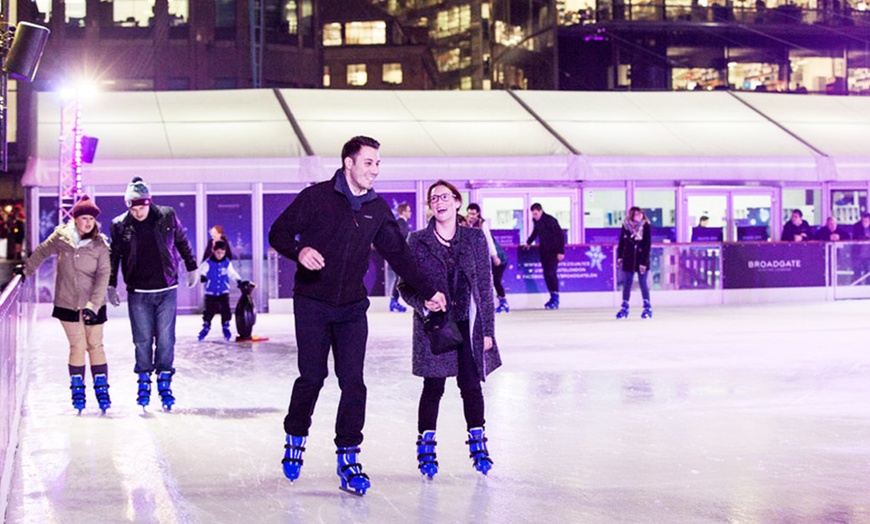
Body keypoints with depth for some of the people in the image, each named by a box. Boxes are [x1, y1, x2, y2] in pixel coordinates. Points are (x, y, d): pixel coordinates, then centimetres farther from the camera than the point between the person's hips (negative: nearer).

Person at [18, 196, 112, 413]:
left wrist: (93, 304, -18)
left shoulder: (100, 244, -7)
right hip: (67, 303, 0)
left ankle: (101, 389, 14)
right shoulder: (61, 236, -4)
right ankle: (77, 389, 12)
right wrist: (26, 270, 14)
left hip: (93, 305, 0)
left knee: (95, 346, 4)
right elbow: (42, 252, 13)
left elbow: (103, 276, -11)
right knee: (77, 347, 0)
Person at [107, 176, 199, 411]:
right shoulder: (120, 225, -2)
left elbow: (182, 242, 13)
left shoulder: (167, 216, -2)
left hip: (167, 290, 0)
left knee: (165, 339, 0)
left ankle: (164, 383, 9)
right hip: (138, 293, 0)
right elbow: (114, 257, 8)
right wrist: (111, 286, 6)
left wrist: (191, 268, 19)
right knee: (142, 340, 3)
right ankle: (144, 383, 15)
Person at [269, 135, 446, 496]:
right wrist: (299, 251, -25)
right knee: (312, 376, -2)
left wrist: (428, 291, 15)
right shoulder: (316, 197, -7)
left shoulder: (377, 209, 6)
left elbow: (397, 253, 14)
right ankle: (295, 438, 24)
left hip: (352, 307, 3)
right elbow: (278, 233, -4)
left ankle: (348, 459, 3)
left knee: (353, 382, -4)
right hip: (312, 304, -3)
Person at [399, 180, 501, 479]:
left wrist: (487, 328, 1)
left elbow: (485, 285, 4)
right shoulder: (418, 241, 0)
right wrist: (424, 301, -19)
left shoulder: (474, 238, 3)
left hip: (467, 324, 1)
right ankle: (426, 446, 15)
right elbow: (405, 285, 2)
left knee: (471, 385, 6)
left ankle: (477, 442, 21)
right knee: (433, 387, 2)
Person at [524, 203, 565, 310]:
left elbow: (560, 236, -16)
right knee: (546, 274, 5)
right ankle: (553, 297, 13)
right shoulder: (536, 221, 4)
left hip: (553, 251, -7)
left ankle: (555, 300, -11)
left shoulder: (550, 220, -17)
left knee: (551, 273, -14)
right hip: (544, 251, 7)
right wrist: (528, 242, 31)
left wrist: (561, 252, -19)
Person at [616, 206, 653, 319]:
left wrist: (644, 262, -15)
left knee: (643, 284, -1)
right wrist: (619, 257, 5)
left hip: (641, 260, -3)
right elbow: (621, 242, 8)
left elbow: (647, 246, -11)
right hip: (628, 260, 3)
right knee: (626, 284, 6)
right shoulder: (626, 226, -1)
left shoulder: (646, 227, -9)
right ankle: (624, 308, 14)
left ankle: (647, 308, 8)